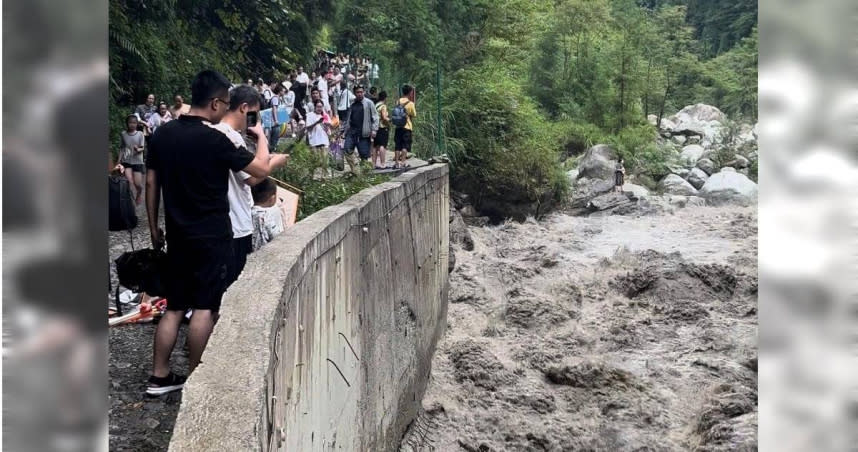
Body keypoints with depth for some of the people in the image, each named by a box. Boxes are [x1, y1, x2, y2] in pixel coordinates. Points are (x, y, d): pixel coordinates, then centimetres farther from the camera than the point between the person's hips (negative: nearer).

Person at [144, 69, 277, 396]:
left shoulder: (162, 134, 3)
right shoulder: (214, 139, -16)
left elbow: (151, 183, 8)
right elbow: (261, 169, -11)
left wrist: (154, 227, 17)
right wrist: (261, 136, 7)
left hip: (178, 234, 7)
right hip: (212, 235, -6)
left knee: (174, 306, 13)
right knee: (205, 308, 1)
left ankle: (160, 377, 17)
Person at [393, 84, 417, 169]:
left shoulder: (398, 101, 2)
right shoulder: (410, 103, -11)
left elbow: (395, 113, 9)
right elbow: (414, 115, -3)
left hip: (398, 126, 4)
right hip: (407, 127, -4)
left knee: (397, 145, 8)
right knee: (405, 146, 1)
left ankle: (397, 162, 9)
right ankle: (403, 162, -3)